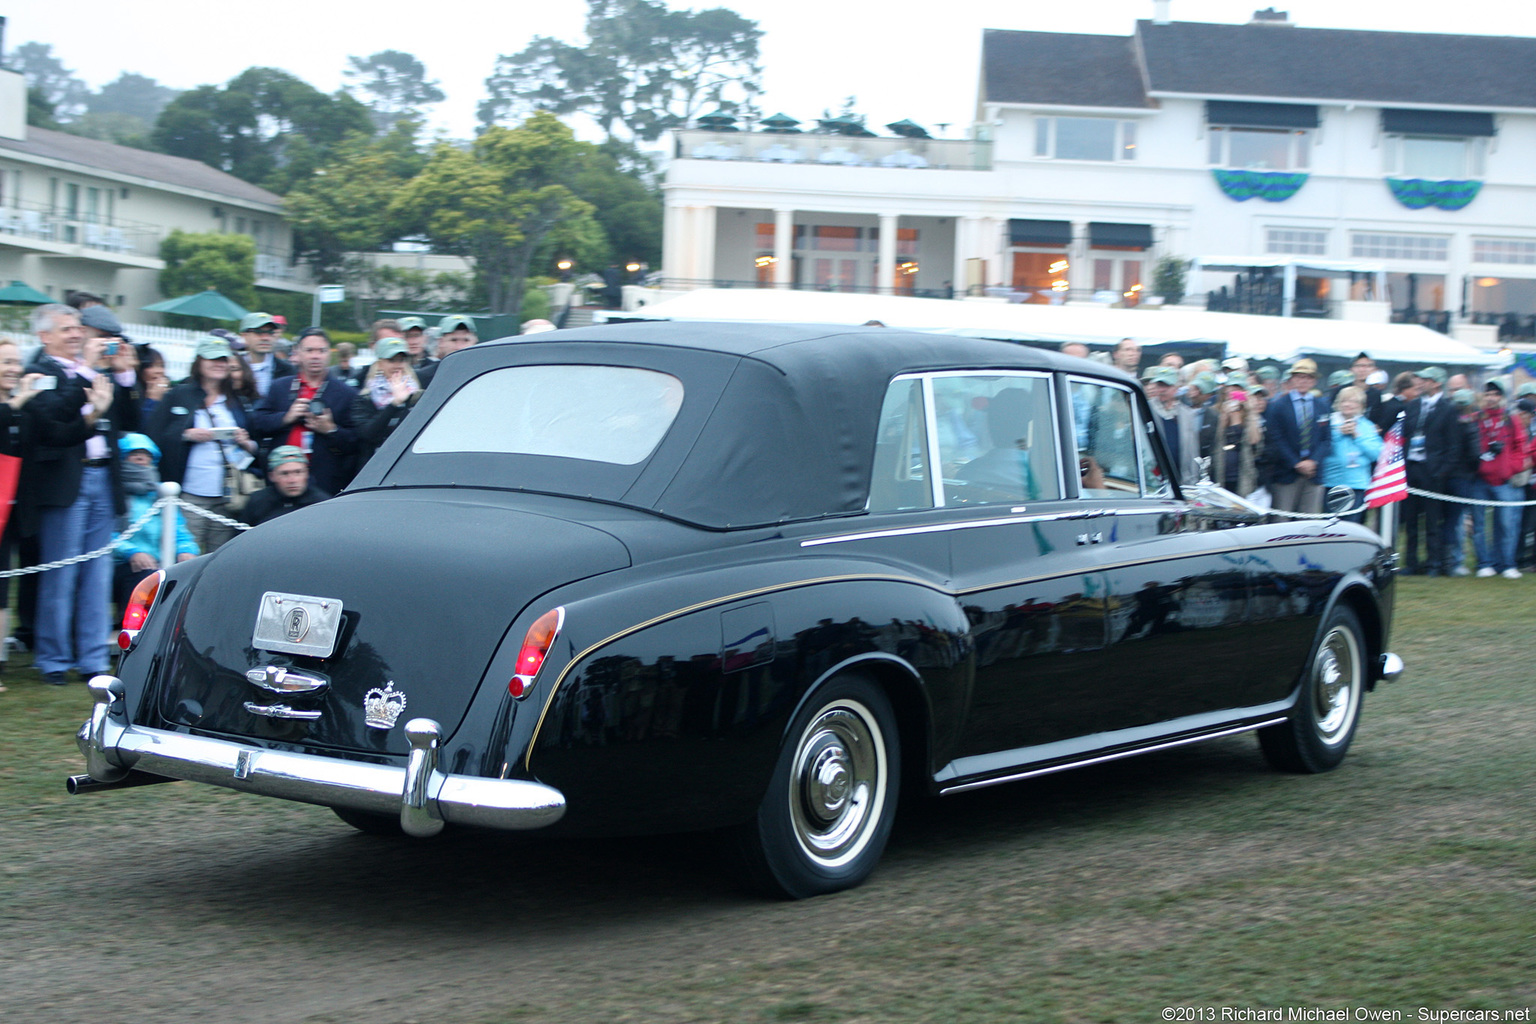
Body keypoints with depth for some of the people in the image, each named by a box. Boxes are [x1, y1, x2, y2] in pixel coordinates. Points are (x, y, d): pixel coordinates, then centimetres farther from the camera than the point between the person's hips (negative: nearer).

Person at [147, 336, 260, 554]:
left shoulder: (236, 403, 18)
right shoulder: (178, 396, 7)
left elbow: (255, 450, 19)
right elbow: (155, 437, 0)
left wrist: (246, 443, -2)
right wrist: (187, 435, -12)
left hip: (227, 498, 4)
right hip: (191, 494, -3)